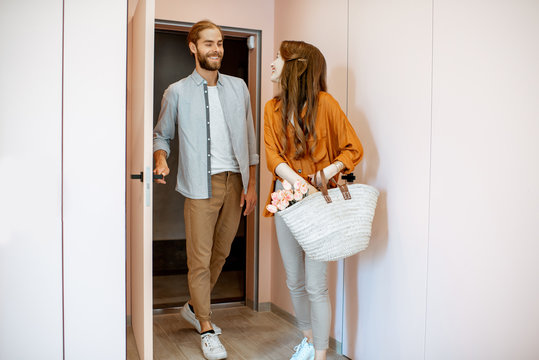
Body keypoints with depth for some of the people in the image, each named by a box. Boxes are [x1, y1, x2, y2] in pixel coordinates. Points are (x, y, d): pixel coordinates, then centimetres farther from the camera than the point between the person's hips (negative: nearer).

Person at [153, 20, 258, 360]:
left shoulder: (238, 87, 11)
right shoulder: (177, 92, 3)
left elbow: (249, 138, 11)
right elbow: (162, 134, 12)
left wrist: (251, 184, 6)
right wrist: (161, 159, -11)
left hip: (235, 182, 4)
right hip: (201, 184, -3)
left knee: (221, 252, 13)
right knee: (200, 258, -2)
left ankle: (195, 306, 35)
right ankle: (207, 328, 14)